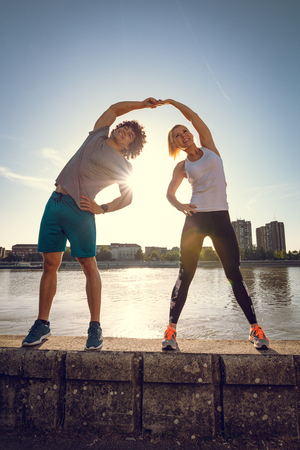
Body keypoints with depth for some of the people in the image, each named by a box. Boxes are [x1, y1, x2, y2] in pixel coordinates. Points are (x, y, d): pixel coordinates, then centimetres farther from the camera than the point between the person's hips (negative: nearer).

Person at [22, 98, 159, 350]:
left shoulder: (123, 166, 8)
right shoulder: (98, 136, 19)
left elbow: (127, 198, 9)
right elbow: (115, 108, 30)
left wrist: (102, 209, -4)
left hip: (78, 209, -4)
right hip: (55, 202, 5)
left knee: (89, 266, -7)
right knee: (50, 264, 3)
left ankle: (95, 327, 5)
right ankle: (42, 324, 14)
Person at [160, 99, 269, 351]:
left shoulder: (209, 147, 14)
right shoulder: (182, 167, 13)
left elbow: (193, 116, 8)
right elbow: (170, 193, 13)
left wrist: (171, 101, 16)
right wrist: (179, 206, -8)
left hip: (221, 217, 0)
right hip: (195, 218, 0)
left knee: (234, 273, 0)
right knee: (186, 274, -4)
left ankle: (255, 328, 12)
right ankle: (171, 329, 4)